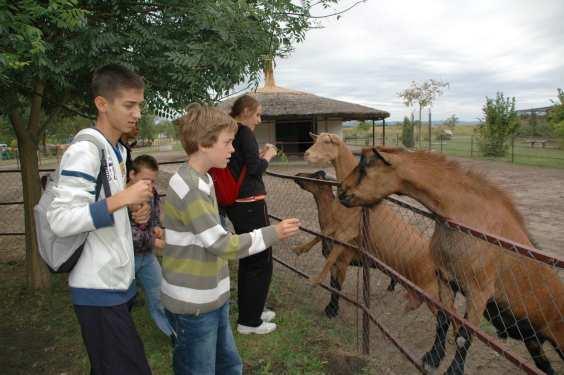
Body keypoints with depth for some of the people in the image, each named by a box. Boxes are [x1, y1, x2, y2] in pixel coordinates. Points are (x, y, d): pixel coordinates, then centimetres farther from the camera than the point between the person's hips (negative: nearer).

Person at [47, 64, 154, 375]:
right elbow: (60, 220, -23)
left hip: (117, 281, 9)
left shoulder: (117, 150, 10)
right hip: (99, 289, -8)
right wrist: (121, 199, -27)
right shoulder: (84, 150, -18)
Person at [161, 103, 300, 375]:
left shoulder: (201, 180, 7)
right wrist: (274, 233, -14)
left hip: (212, 299, 9)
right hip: (193, 306, -9)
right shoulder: (189, 188, -23)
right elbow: (223, 245, -22)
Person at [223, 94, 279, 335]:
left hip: (235, 205, 9)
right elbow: (255, 169, -19)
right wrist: (267, 156, -2)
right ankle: (249, 321, 12)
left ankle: (249, 311, 33)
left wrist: (259, 155, 12)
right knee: (261, 262, 2)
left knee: (248, 259, 20)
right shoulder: (245, 132, -13)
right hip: (251, 204, -9)